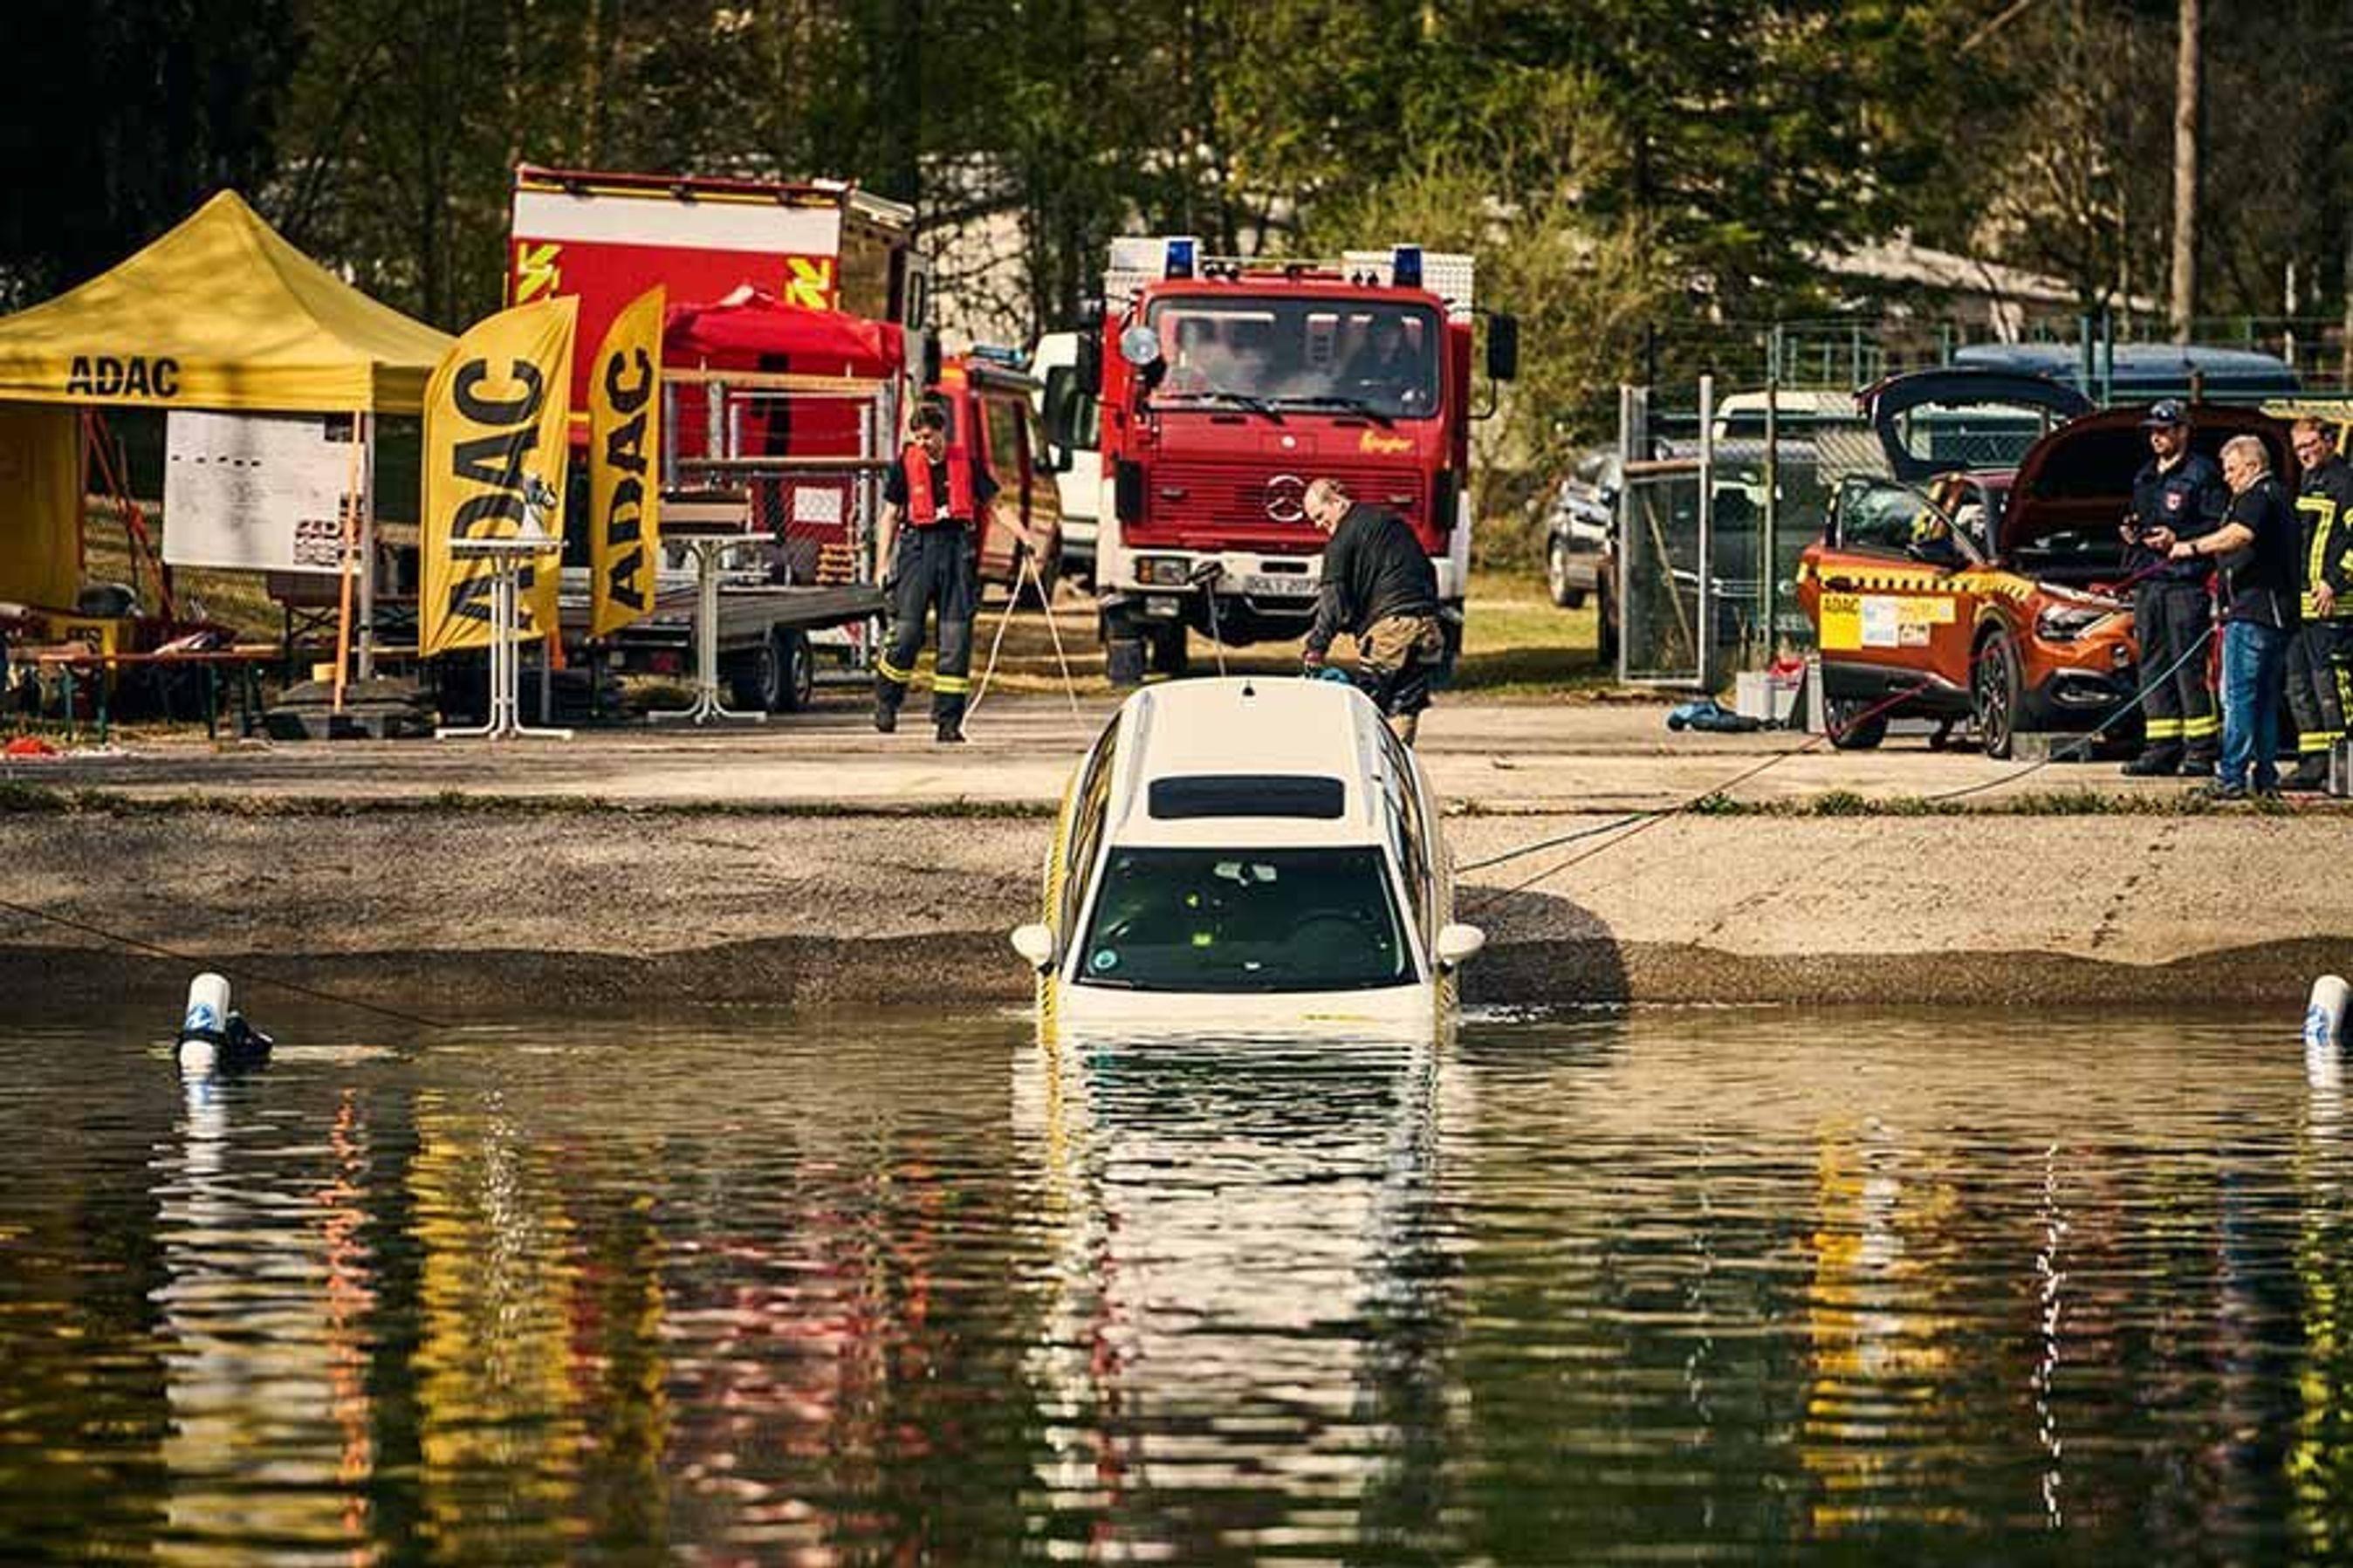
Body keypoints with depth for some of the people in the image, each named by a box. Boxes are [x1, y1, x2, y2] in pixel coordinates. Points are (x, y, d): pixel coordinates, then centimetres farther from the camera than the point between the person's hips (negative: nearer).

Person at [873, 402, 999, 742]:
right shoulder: (906, 465, 4)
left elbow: (994, 503, 12)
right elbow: (890, 515, 9)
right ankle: (886, 701, 14)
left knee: (957, 635, -1)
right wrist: (884, 563, 4)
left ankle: (948, 720, 3)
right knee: (906, 631, -8)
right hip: (918, 545, -1)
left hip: (958, 549, 1)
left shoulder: (966, 463, 6)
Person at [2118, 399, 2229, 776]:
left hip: (2185, 584, -8)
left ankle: (2202, 751, -6)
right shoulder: (2145, 477, 20)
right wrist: (2131, 531, 9)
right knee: (2153, 667, 6)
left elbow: (2221, 527, -10)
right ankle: (2163, 748, 10)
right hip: (2148, 582, 8)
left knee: (2189, 667, -8)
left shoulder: (2201, 474, -5)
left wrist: (2178, 539, -17)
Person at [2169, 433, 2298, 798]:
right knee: (2265, 697, 13)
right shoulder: (2279, 497, 23)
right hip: (2278, 616, 10)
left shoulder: (2258, 496, -10)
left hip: (2252, 613, -10)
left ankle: (2231, 777, -12)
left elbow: (2240, 535, -29)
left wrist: (2194, 547, -25)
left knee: (2238, 695, -10)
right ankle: (2266, 775, 14)